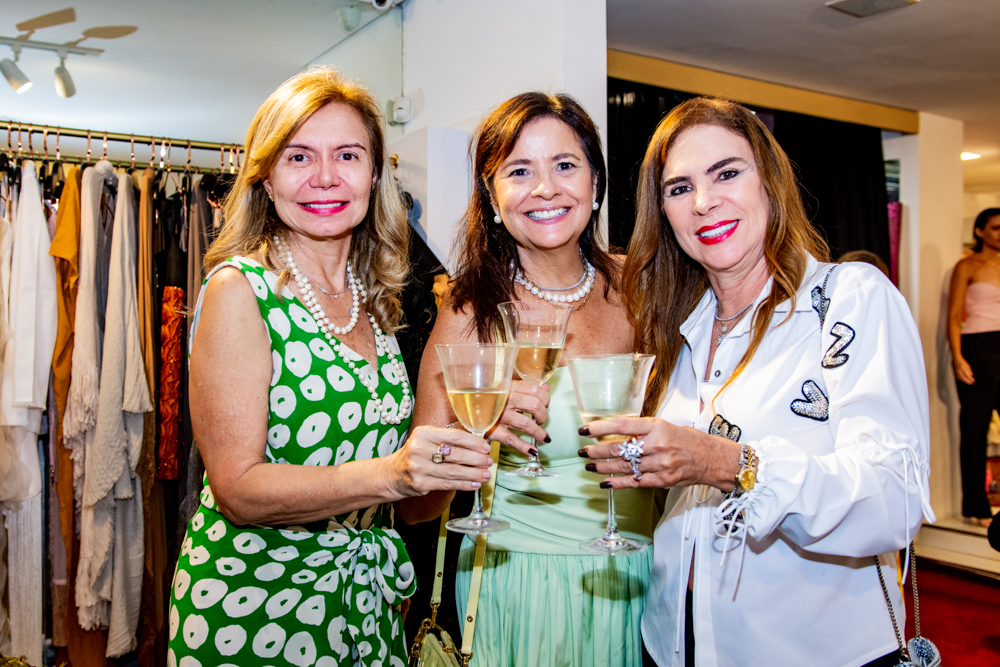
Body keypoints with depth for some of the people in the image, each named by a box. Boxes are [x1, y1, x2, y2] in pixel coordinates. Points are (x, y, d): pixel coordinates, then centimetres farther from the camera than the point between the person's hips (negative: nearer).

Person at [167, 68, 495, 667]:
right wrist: (389, 474, -33)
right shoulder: (239, 289, -16)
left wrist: (469, 446, -3)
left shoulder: (375, 298, 2)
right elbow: (238, 489, -20)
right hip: (252, 606, -6)